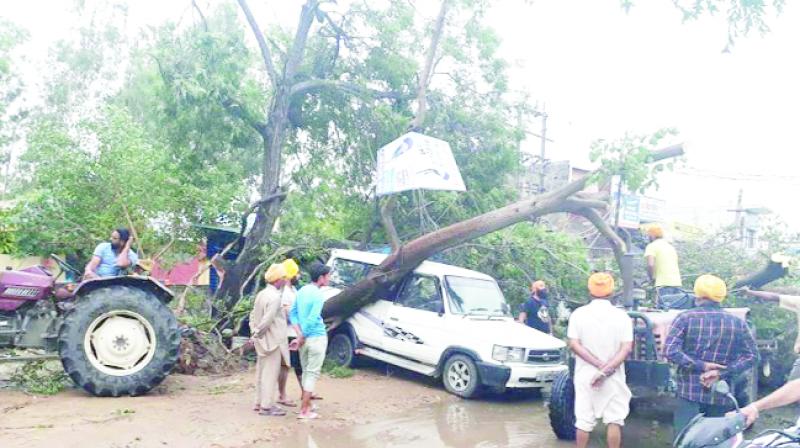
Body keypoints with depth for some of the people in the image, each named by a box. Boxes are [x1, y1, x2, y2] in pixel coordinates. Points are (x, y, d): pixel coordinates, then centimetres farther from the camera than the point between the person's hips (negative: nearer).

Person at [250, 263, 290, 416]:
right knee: (270, 373, -2)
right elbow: (267, 320, -23)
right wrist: (257, 334, -11)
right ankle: (267, 406, 3)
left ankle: (259, 402, 25)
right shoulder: (275, 297, -20)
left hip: (263, 341, 9)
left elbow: (253, 314, 14)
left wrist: (254, 332, 14)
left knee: (262, 372, 16)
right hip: (273, 341, -9)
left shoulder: (262, 294, 9)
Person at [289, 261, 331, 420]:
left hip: (305, 338, 8)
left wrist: (300, 334, 3)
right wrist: (302, 338, -13)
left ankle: (306, 405, 29)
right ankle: (304, 410, 3)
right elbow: (312, 319, -23)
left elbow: (292, 313, 9)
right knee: (312, 373, 0)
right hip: (316, 338, -8)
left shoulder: (302, 291, 7)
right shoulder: (318, 295, -17)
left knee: (306, 372, 18)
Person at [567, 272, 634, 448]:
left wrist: (599, 365, -13)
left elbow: (574, 344, -11)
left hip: (585, 376, 1)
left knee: (583, 421, 8)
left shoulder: (578, 314, -5)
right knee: (614, 420, 10)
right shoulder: (621, 315, -6)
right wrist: (607, 369, -16)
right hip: (613, 377, -1)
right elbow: (626, 348, -12)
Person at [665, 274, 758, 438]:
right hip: (722, 394, 3)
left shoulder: (685, 318, -5)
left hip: (690, 392, -2)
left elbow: (669, 351, -13)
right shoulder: (737, 322, 4)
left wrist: (699, 366, -9)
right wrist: (721, 372, -7)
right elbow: (751, 356, 1)